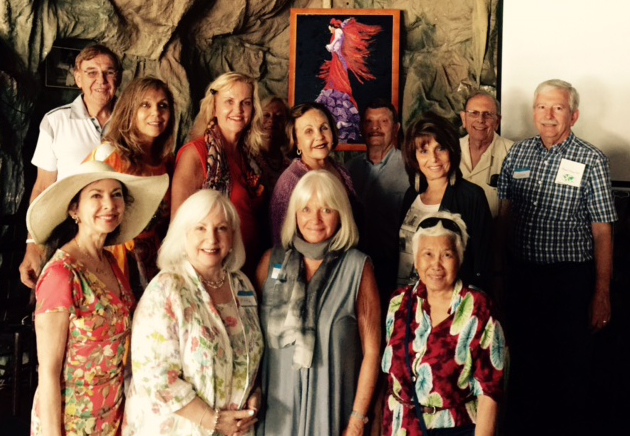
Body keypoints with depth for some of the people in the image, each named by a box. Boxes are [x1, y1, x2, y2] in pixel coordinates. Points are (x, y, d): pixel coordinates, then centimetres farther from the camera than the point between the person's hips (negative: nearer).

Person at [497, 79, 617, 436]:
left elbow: (602, 232, -8)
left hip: (570, 278, -4)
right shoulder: (518, 153, 6)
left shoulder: (591, 160, -7)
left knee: (568, 367, 7)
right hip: (522, 275, 4)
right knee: (522, 364, 17)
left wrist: (602, 294, -11)